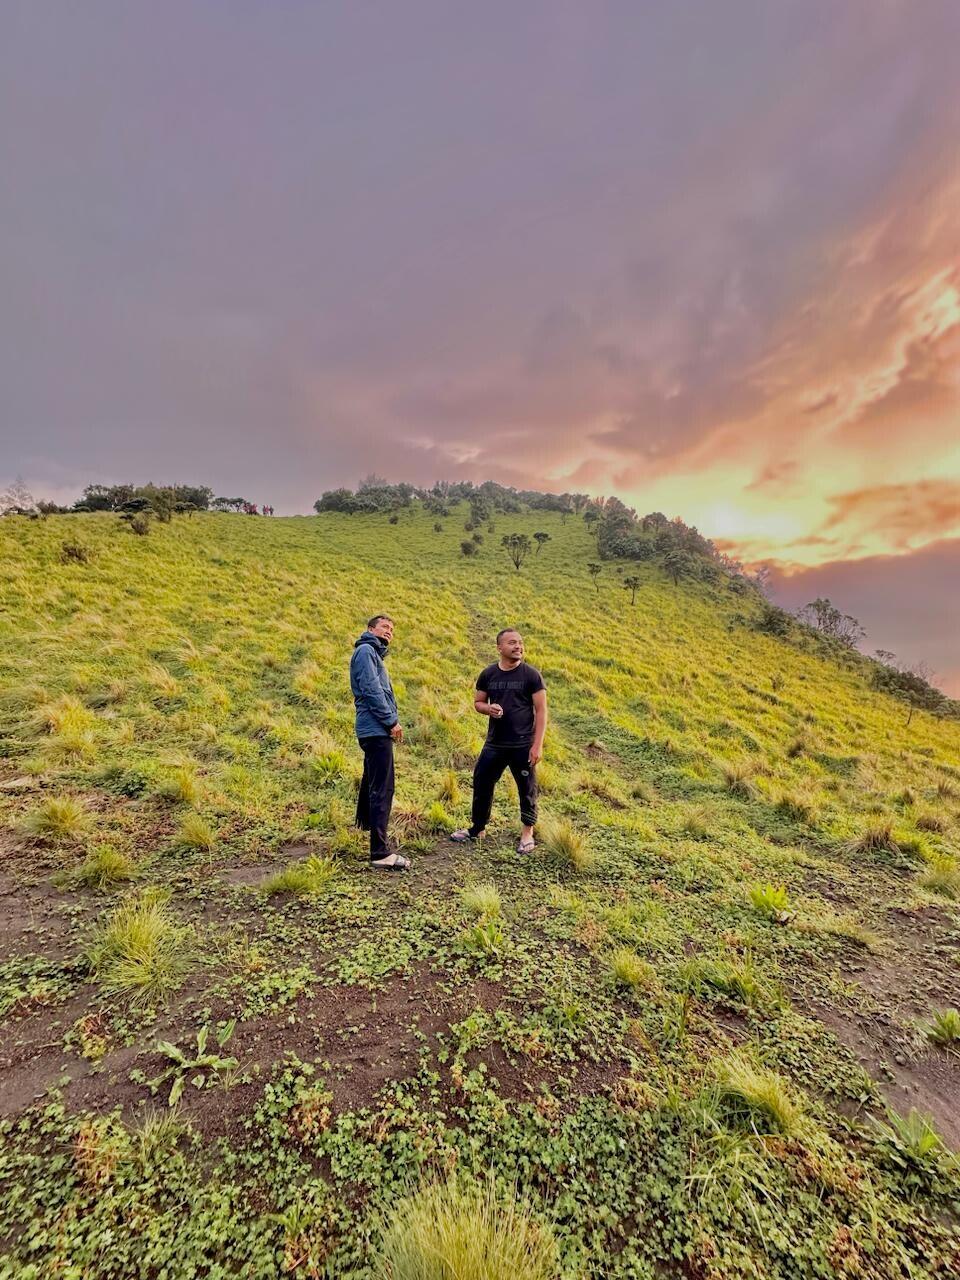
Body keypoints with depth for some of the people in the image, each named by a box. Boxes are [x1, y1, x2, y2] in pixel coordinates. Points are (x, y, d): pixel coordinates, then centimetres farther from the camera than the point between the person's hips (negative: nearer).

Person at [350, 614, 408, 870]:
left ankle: (366, 827, 38)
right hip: (377, 730, -11)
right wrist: (391, 721, -15)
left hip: (374, 730, 11)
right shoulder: (365, 650, -7)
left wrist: (391, 720, 9)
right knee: (382, 790, -12)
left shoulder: (373, 654, 23)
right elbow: (372, 690, -18)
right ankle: (380, 853, -11)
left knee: (372, 784, 22)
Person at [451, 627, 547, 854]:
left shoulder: (531, 674, -7)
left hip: (523, 745, -3)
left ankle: (527, 834, 27)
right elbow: (478, 702, 13)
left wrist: (537, 745, -13)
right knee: (481, 784, 11)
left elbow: (541, 710, -7)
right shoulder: (488, 674, 2)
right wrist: (488, 708, -12)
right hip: (494, 744, 3)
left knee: (527, 790, 7)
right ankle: (477, 828, 31)